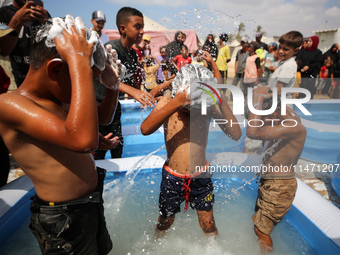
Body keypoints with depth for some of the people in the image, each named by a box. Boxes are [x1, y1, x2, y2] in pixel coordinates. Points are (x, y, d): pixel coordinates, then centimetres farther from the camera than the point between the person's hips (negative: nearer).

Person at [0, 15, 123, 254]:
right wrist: (80, 61, -35)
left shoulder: (61, 98, 2)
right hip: (62, 219, -8)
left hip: (92, 202, 8)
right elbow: (83, 140, -39)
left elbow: (104, 117, 15)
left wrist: (112, 85, -3)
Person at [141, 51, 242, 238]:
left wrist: (223, 102, -32)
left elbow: (236, 135, -21)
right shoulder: (168, 102, -15)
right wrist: (177, 103, -42)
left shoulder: (209, 106, -13)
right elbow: (145, 129, -32)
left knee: (208, 225, 17)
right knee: (164, 223, 22)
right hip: (172, 177, 0)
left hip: (200, 177, 0)